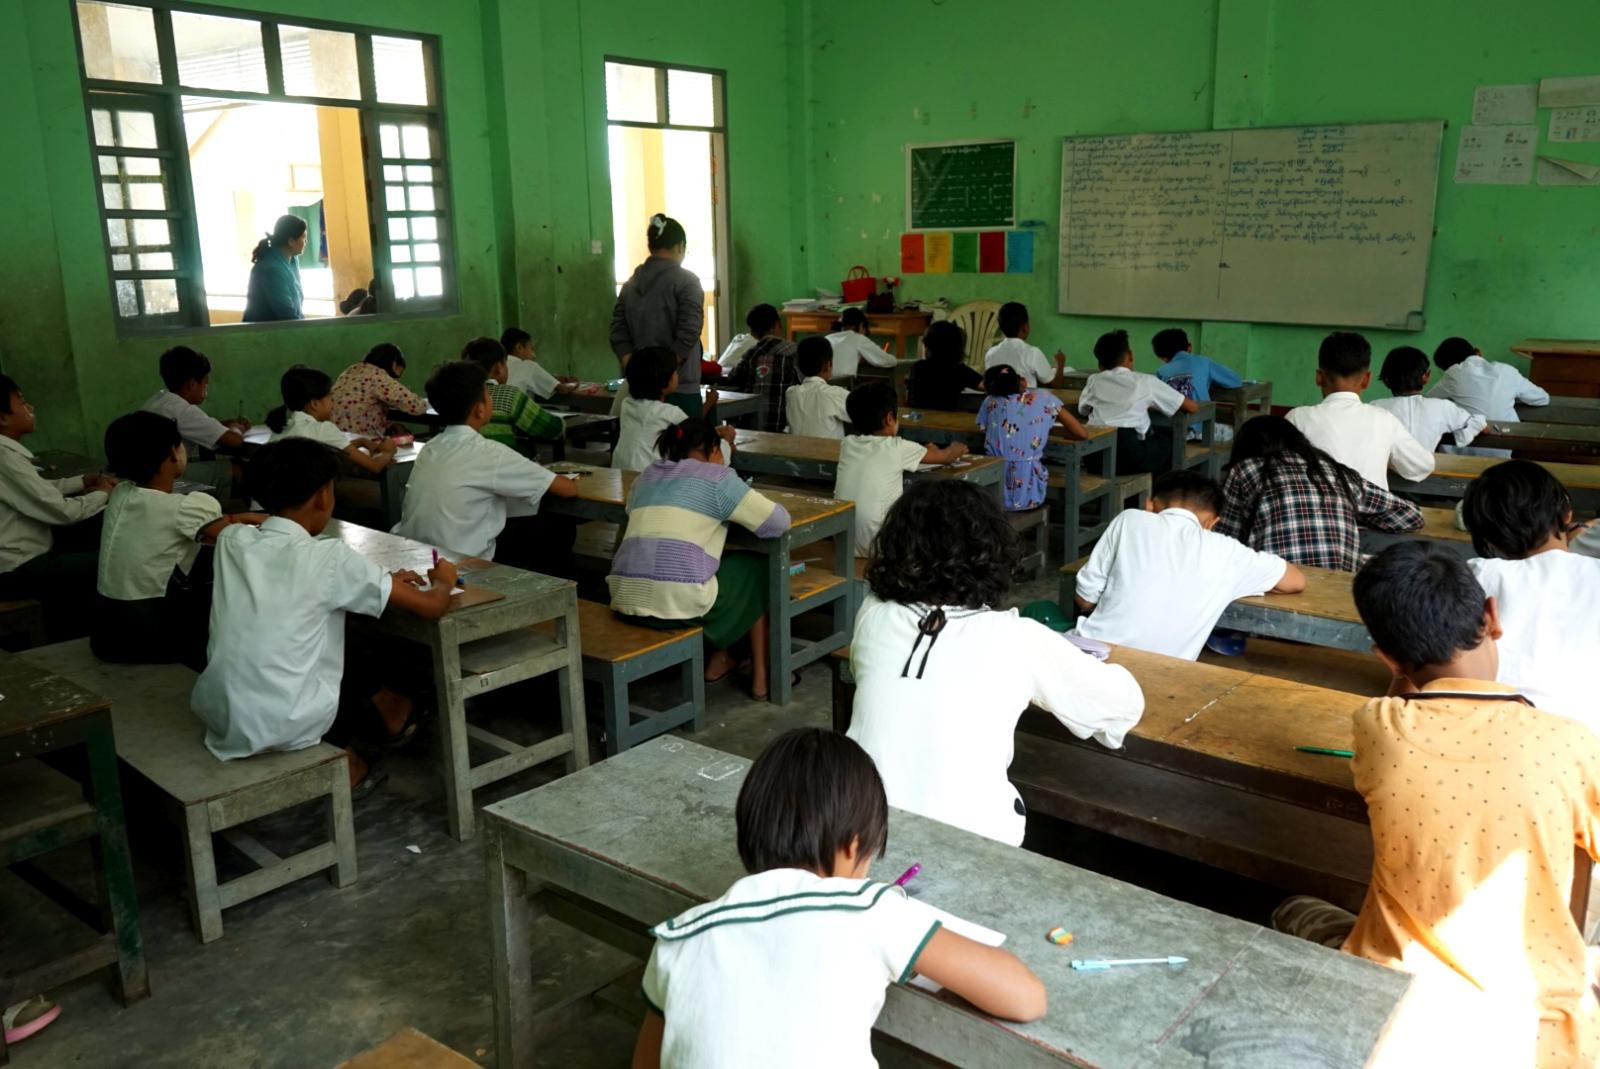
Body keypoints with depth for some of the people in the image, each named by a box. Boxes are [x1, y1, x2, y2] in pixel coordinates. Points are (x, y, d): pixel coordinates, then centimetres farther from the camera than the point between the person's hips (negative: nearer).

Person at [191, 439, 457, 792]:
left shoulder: (231, 540, 1)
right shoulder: (329, 557, -13)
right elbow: (431, 607, -9)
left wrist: (381, 582, 21)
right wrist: (443, 581, 14)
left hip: (216, 712, 5)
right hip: (283, 725, -5)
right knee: (362, 666, 24)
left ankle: (341, 753, 34)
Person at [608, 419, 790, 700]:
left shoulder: (646, 476, 20)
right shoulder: (716, 477, 2)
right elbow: (778, 521, 0)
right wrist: (734, 513, 21)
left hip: (625, 600, 7)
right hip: (678, 601, -7)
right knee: (758, 569, 22)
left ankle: (718, 660, 34)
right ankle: (761, 678, 25)